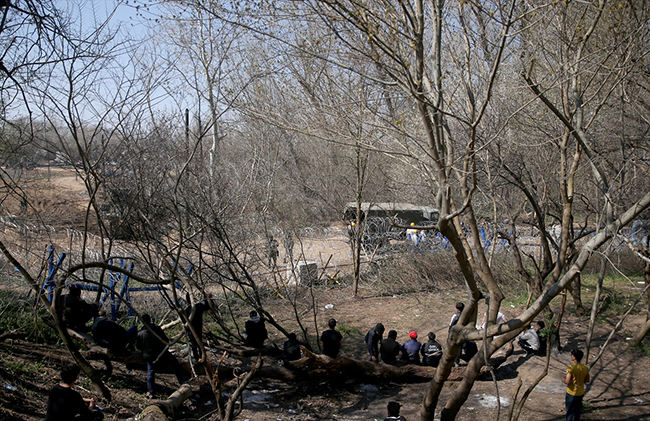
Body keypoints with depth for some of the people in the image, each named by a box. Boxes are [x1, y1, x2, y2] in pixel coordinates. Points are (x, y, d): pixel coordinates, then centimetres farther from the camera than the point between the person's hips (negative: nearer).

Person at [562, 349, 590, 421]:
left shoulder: (571, 368, -23)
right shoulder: (585, 368, -4)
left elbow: (567, 382, -24)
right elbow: (587, 380, 7)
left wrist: (563, 379, -3)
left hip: (571, 393, -6)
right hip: (581, 393, 6)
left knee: (570, 412, 7)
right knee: (578, 410, 21)